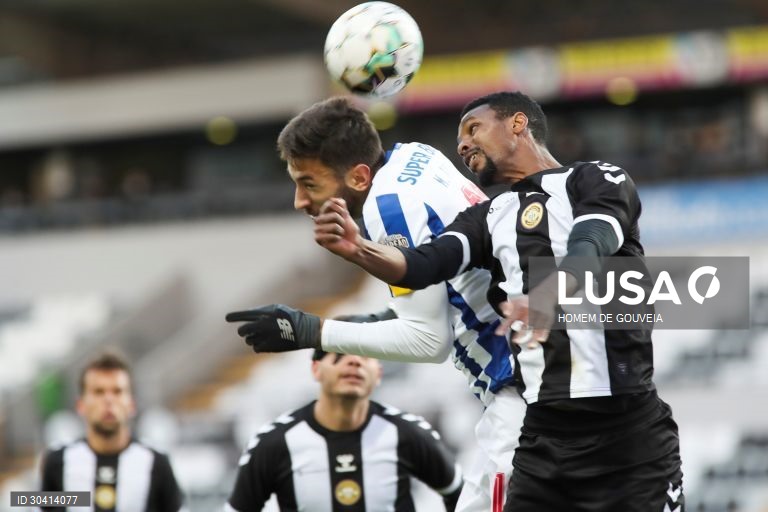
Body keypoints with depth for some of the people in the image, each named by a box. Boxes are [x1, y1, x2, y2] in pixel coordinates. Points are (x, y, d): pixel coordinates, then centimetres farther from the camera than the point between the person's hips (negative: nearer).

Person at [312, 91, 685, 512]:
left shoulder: (599, 181, 1)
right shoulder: (489, 218, 17)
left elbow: (588, 251, -19)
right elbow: (422, 266, 0)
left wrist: (548, 298, -41)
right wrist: (356, 248, -21)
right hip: (544, 436, 5)